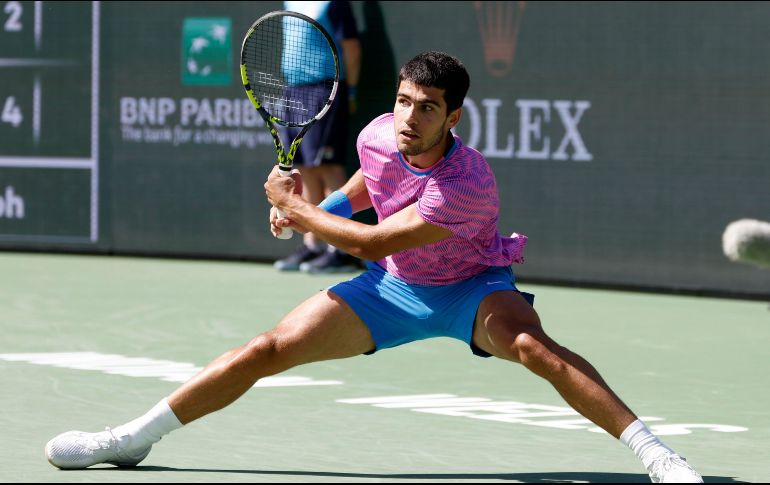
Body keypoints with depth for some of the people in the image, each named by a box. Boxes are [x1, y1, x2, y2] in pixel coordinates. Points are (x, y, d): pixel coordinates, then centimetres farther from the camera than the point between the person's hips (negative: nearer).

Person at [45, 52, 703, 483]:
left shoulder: (467, 187, -35)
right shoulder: (379, 135, -15)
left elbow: (372, 243, -28)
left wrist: (295, 208, -18)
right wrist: (312, 207, -1)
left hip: (470, 288, -5)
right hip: (394, 288, 5)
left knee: (532, 345, -38)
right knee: (267, 350, -4)